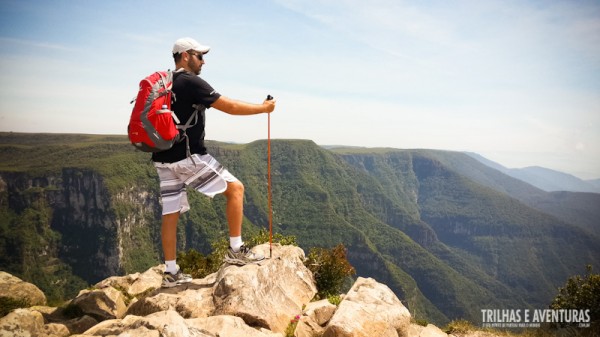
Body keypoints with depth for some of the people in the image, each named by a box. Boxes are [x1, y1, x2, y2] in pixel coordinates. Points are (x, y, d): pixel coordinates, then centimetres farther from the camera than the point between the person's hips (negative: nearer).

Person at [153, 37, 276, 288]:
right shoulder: (190, 82, -11)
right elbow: (231, 107, -12)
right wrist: (264, 108, -1)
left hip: (163, 159, 9)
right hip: (188, 157, -9)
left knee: (171, 214, 11)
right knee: (235, 188, 1)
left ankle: (171, 272, 16)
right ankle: (235, 250, 1)